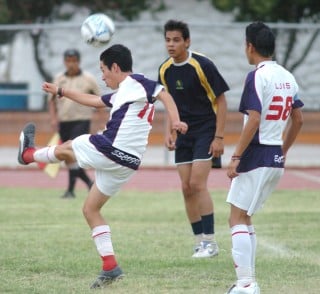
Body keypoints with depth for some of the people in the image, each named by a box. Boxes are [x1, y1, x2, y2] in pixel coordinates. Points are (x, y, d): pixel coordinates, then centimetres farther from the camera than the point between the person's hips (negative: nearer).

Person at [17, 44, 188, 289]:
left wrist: (175, 122, -31)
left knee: (65, 149, 19)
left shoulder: (134, 83, -4)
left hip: (108, 149, -10)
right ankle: (110, 266, 9)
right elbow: (93, 101, 37)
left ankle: (29, 154, 48)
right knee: (91, 209, 16)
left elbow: (163, 93, -18)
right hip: (126, 163, 10)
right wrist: (61, 91, 43)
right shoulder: (123, 93, 24)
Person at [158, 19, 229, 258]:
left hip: (206, 131, -6)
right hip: (183, 134, 6)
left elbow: (221, 100, -11)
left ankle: (210, 242, -8)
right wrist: (170, 131, 4)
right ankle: (200, 241, 11)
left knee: (198, 184, -15)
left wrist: (219, 137, -15)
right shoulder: (165, 70, 3)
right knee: (187, 188, 2)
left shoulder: (202, 66, -15)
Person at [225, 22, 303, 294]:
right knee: (244, 218, 17)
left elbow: (254, 120, -21)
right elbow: (298, 120, 17)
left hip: (256, 157, -8)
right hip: (276, 159, 8)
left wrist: (236, 156, -18)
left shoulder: (257, 77, -14)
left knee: (237, 219, -4)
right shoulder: (287, 77, 11)